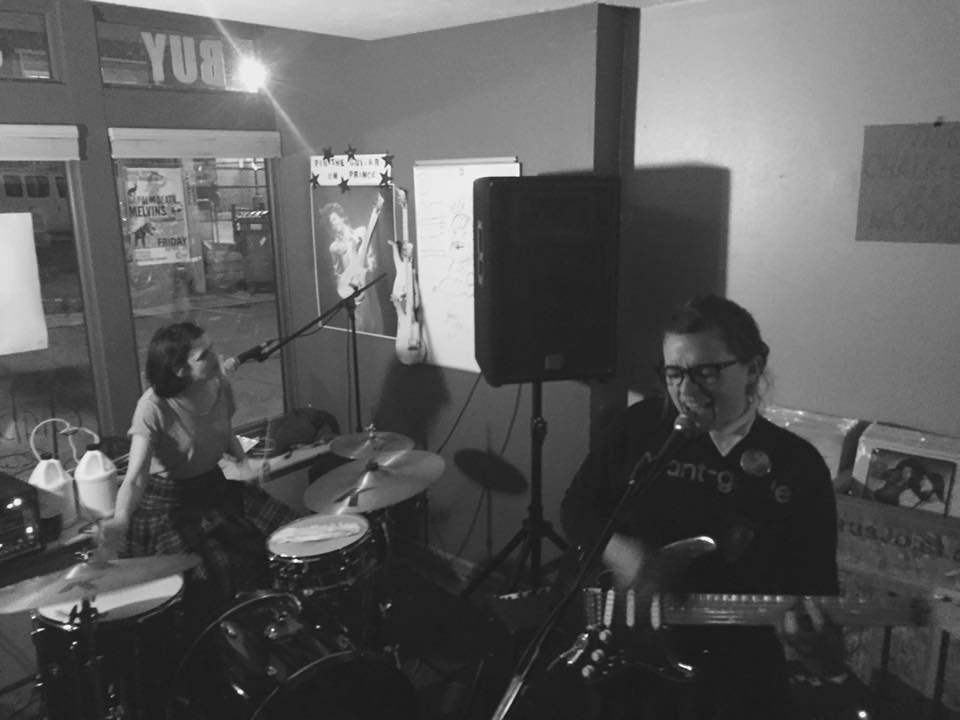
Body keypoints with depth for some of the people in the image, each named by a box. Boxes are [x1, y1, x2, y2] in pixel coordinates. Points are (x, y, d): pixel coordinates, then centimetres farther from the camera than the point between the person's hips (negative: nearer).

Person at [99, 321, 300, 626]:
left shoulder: (220, 388, -8)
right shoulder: (153, 407, -24)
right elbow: (136, 478, -30)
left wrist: (245, 461, -4)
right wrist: (120, 519, -48)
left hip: (216, 486, 6)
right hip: (171, 503, -6)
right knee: (214, 576, -19)